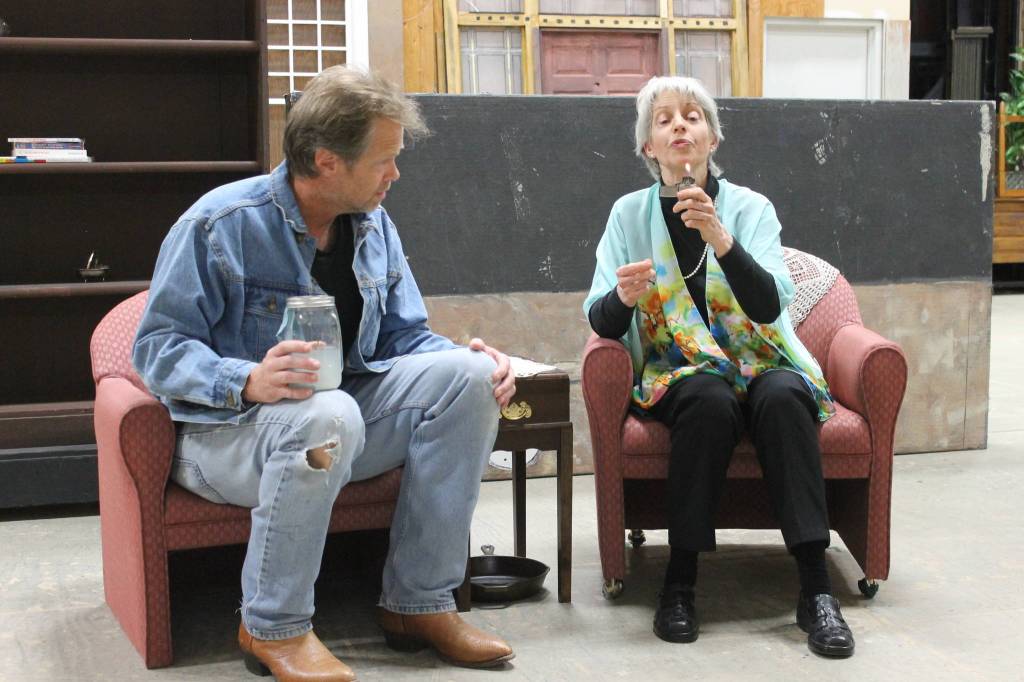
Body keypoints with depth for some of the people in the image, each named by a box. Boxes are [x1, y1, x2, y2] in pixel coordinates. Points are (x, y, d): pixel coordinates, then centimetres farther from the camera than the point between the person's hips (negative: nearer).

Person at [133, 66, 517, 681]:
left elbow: (403, 336, 10)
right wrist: (248, 380, -34)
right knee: (325, 414, -40)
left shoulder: (374, 227, 7)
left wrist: (470, 358, -12)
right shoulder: (220, 224, -13)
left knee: (464, 374, -16)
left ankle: (420, 603, -11)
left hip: (341, 414, 6)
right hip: (226, 432, -6)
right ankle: (273, 628, -19)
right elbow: (159, 347, -15)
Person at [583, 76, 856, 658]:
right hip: (677, 372, 0)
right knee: (711, 402, -34)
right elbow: (602, 322, -2)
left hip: (759, 363, 1)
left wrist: (721, 239, -30)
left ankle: (816, 588, -33)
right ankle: (680, 582, -26)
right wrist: (621, 297, -26)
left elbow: (770, 307, -15)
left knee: (782, 396, -33)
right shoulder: (630, 214, 4)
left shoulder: (750, 207, 1)